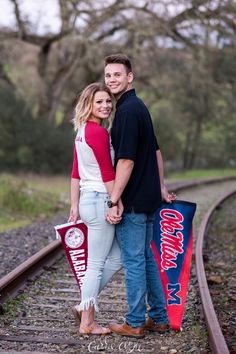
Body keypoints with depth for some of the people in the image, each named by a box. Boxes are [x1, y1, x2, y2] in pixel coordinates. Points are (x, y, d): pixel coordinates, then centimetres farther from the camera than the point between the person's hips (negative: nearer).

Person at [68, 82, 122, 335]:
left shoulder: (82, 131, 13)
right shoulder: (99, 133, -15)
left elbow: (75, 173, 15)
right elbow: (107, 174, -17)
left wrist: (75, 206, 17)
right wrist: (118, 203, -11)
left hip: (87, 200, 9)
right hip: (100, 201, -9)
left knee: (117, 257, 17)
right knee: (96, 264, 0)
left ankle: (85, 305, 20)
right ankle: (87, 322, 8)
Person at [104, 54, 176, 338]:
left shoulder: (127, 110, -17)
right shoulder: (139, 107, 14)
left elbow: (126, 160, -22)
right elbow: (155, 151, 21)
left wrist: (114, 202, -20)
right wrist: (161, 187, 25)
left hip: (132, 201, -9)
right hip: (148, 198, 9)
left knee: (133, 261, -1)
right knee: (147, 258, 15)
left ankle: (135, 323, 8)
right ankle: (159, 318, 22)